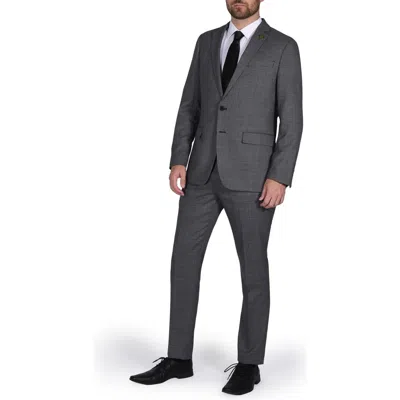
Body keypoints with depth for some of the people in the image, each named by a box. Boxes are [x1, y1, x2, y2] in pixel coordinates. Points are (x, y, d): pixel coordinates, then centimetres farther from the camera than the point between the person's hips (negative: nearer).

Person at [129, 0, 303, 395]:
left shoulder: (283, 47, -1)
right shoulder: (207, 42, 13)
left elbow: (291, 119, -6)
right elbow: (189, 107, 11)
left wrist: (279, 177, -14)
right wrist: (178, 161, 1)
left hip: (251, 176, -5)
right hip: (203, 172, 5)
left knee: (253, 269, 3)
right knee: (183, 262, 4)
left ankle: (248, 363, 16)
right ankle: (178, 358, 15)